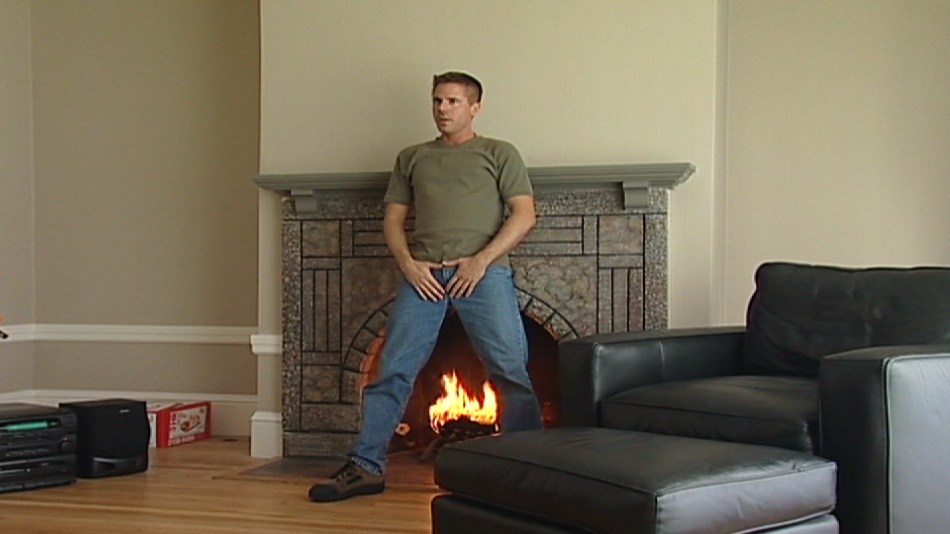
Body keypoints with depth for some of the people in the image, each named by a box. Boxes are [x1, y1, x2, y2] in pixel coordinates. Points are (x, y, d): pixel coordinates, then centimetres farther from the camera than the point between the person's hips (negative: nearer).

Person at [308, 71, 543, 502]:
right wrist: (407, 263, -2)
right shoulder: (411, 158, 23)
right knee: (393, 370, -3)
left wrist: (482, 259, -9)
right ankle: (366, 466, 2)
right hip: (424, 274, 3)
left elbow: (524, 215, 3)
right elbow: (393, 219, 18)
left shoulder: (499, 153, 13)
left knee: (511, 371, -9)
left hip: (483, 271, -2)